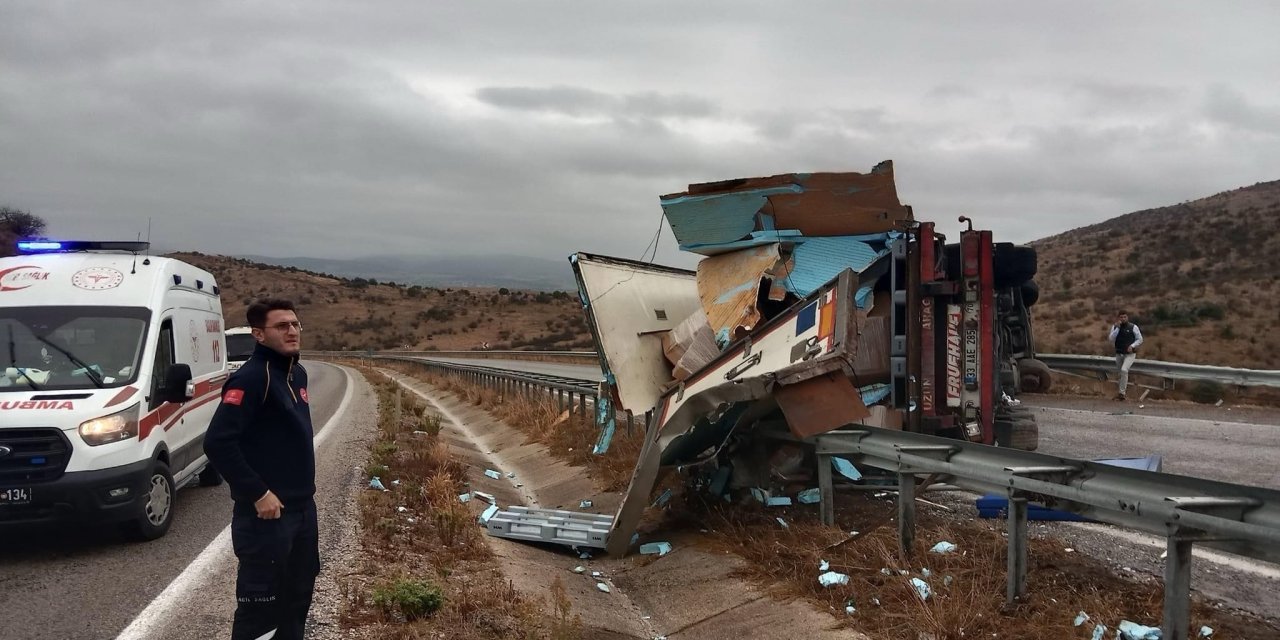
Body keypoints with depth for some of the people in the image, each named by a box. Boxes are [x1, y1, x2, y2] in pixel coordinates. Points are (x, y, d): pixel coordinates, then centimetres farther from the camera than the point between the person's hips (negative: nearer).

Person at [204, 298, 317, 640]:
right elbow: (218, 443, -25)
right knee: (260, 604, 0)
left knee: (298, 594, 19)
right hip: (266, 514, -9)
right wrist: (258, 493, -21)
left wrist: (303, 489, 15)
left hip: (302, 509, 9)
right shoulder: (251, 377, -17)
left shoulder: (297, 374, 10)